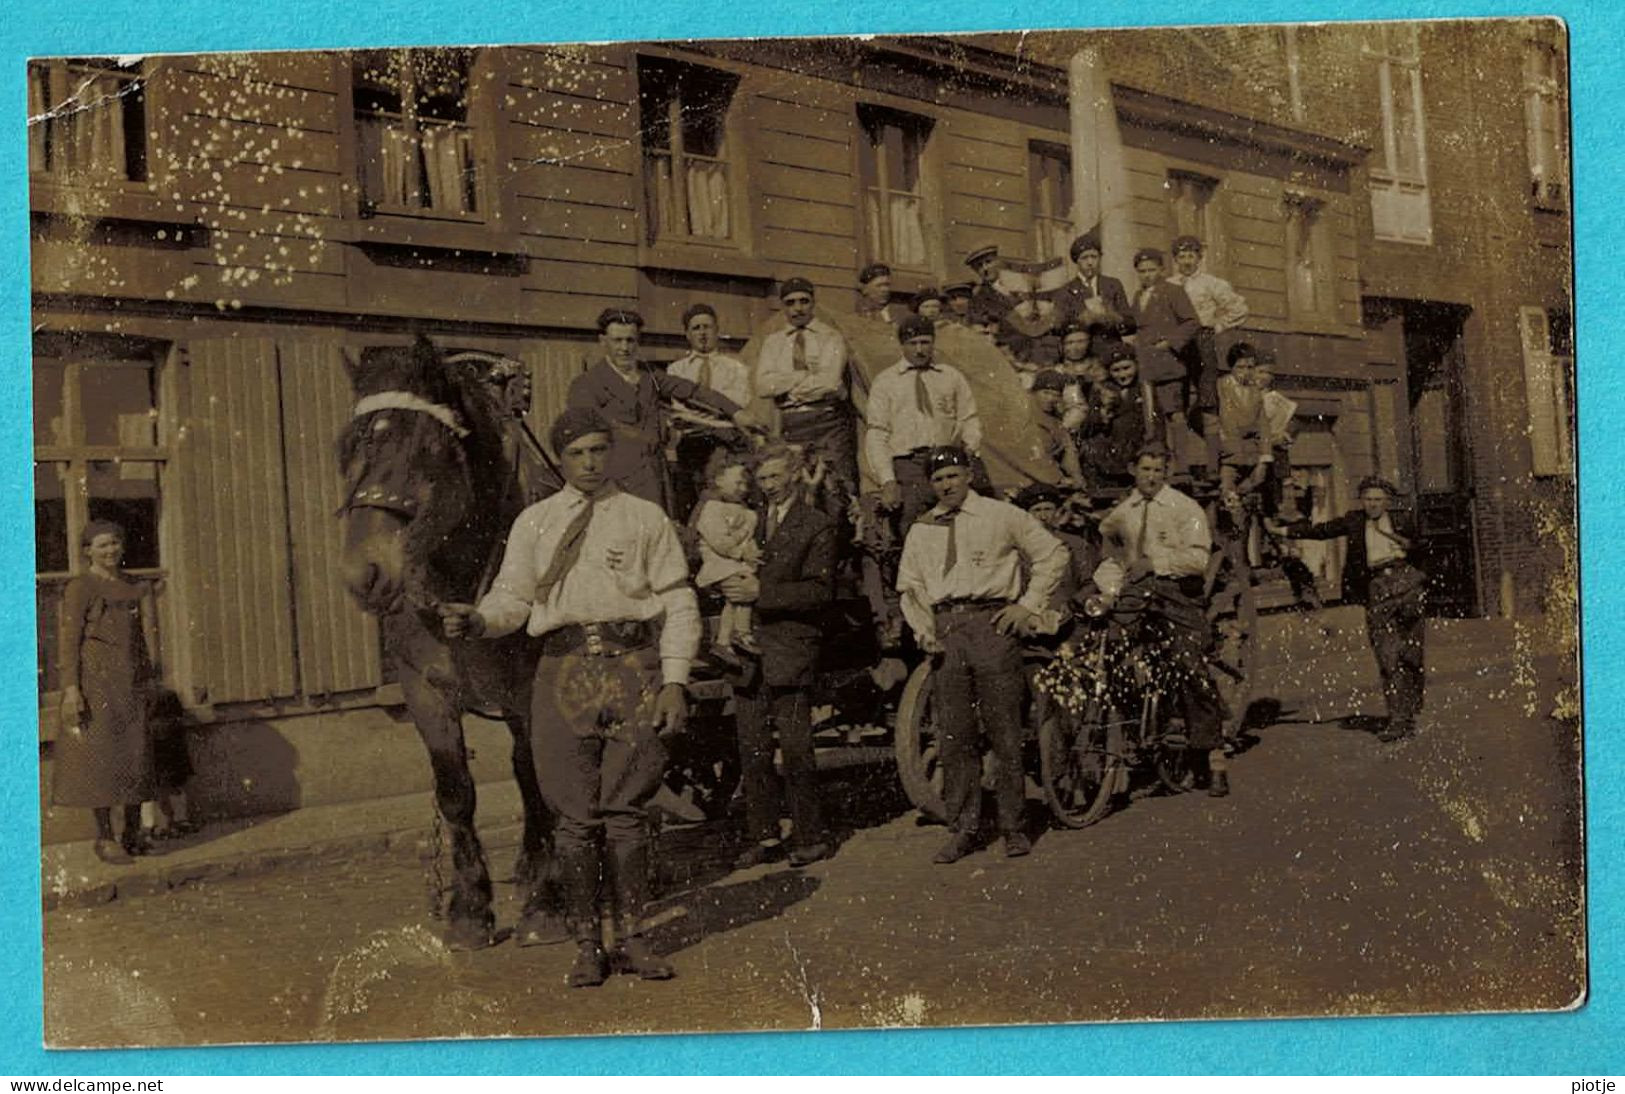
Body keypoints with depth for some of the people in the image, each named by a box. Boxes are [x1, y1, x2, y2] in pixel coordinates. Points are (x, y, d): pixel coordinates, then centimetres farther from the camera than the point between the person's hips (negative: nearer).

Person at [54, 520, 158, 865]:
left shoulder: (133, 586, 13)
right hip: (96, 680, -6)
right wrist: (70, 688, -17)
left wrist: (148, 678, 15)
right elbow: (69, 638, -10)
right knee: (101, 756, -5)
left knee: (136, 754, 6)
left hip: (130, 681, 6)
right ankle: (105, 838, 3)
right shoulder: (80, 587, -6)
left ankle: (133, 833, 16)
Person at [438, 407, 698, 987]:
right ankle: (587, 945, 15)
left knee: (626, 812, 4)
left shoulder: (646, 518, 9)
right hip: (565, 671, 1)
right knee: (577, 816, 2)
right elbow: (512, 598, 7)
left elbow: (678, 605, 6)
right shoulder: (534, 523, 13)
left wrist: (675, 681, -3)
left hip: (635, 667, -1)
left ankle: (632, 939, 17)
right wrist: (474, 621, -15)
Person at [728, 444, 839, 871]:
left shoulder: (816, 525, 0)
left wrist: (762, 591, -16)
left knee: (795, 746, -5)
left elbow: (821, 590, -9)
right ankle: (764, 836, 16)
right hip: (747, 645, 5)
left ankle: (811, 837, 5)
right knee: (752, 748, 7)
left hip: (789, 647, -5)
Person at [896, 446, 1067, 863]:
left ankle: (1012, 827, 8)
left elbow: (1053, 554, 7)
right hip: (945, 631, 4)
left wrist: (1028, 606, -1)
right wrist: (923, 630, 6)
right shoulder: (921, 531, 17)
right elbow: (909, 587, 22)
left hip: (992, 623, -3)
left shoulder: (1002, 516, 5)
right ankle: (963, 829, 11)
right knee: (953, 734, 3)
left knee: (1004, 730, -2)